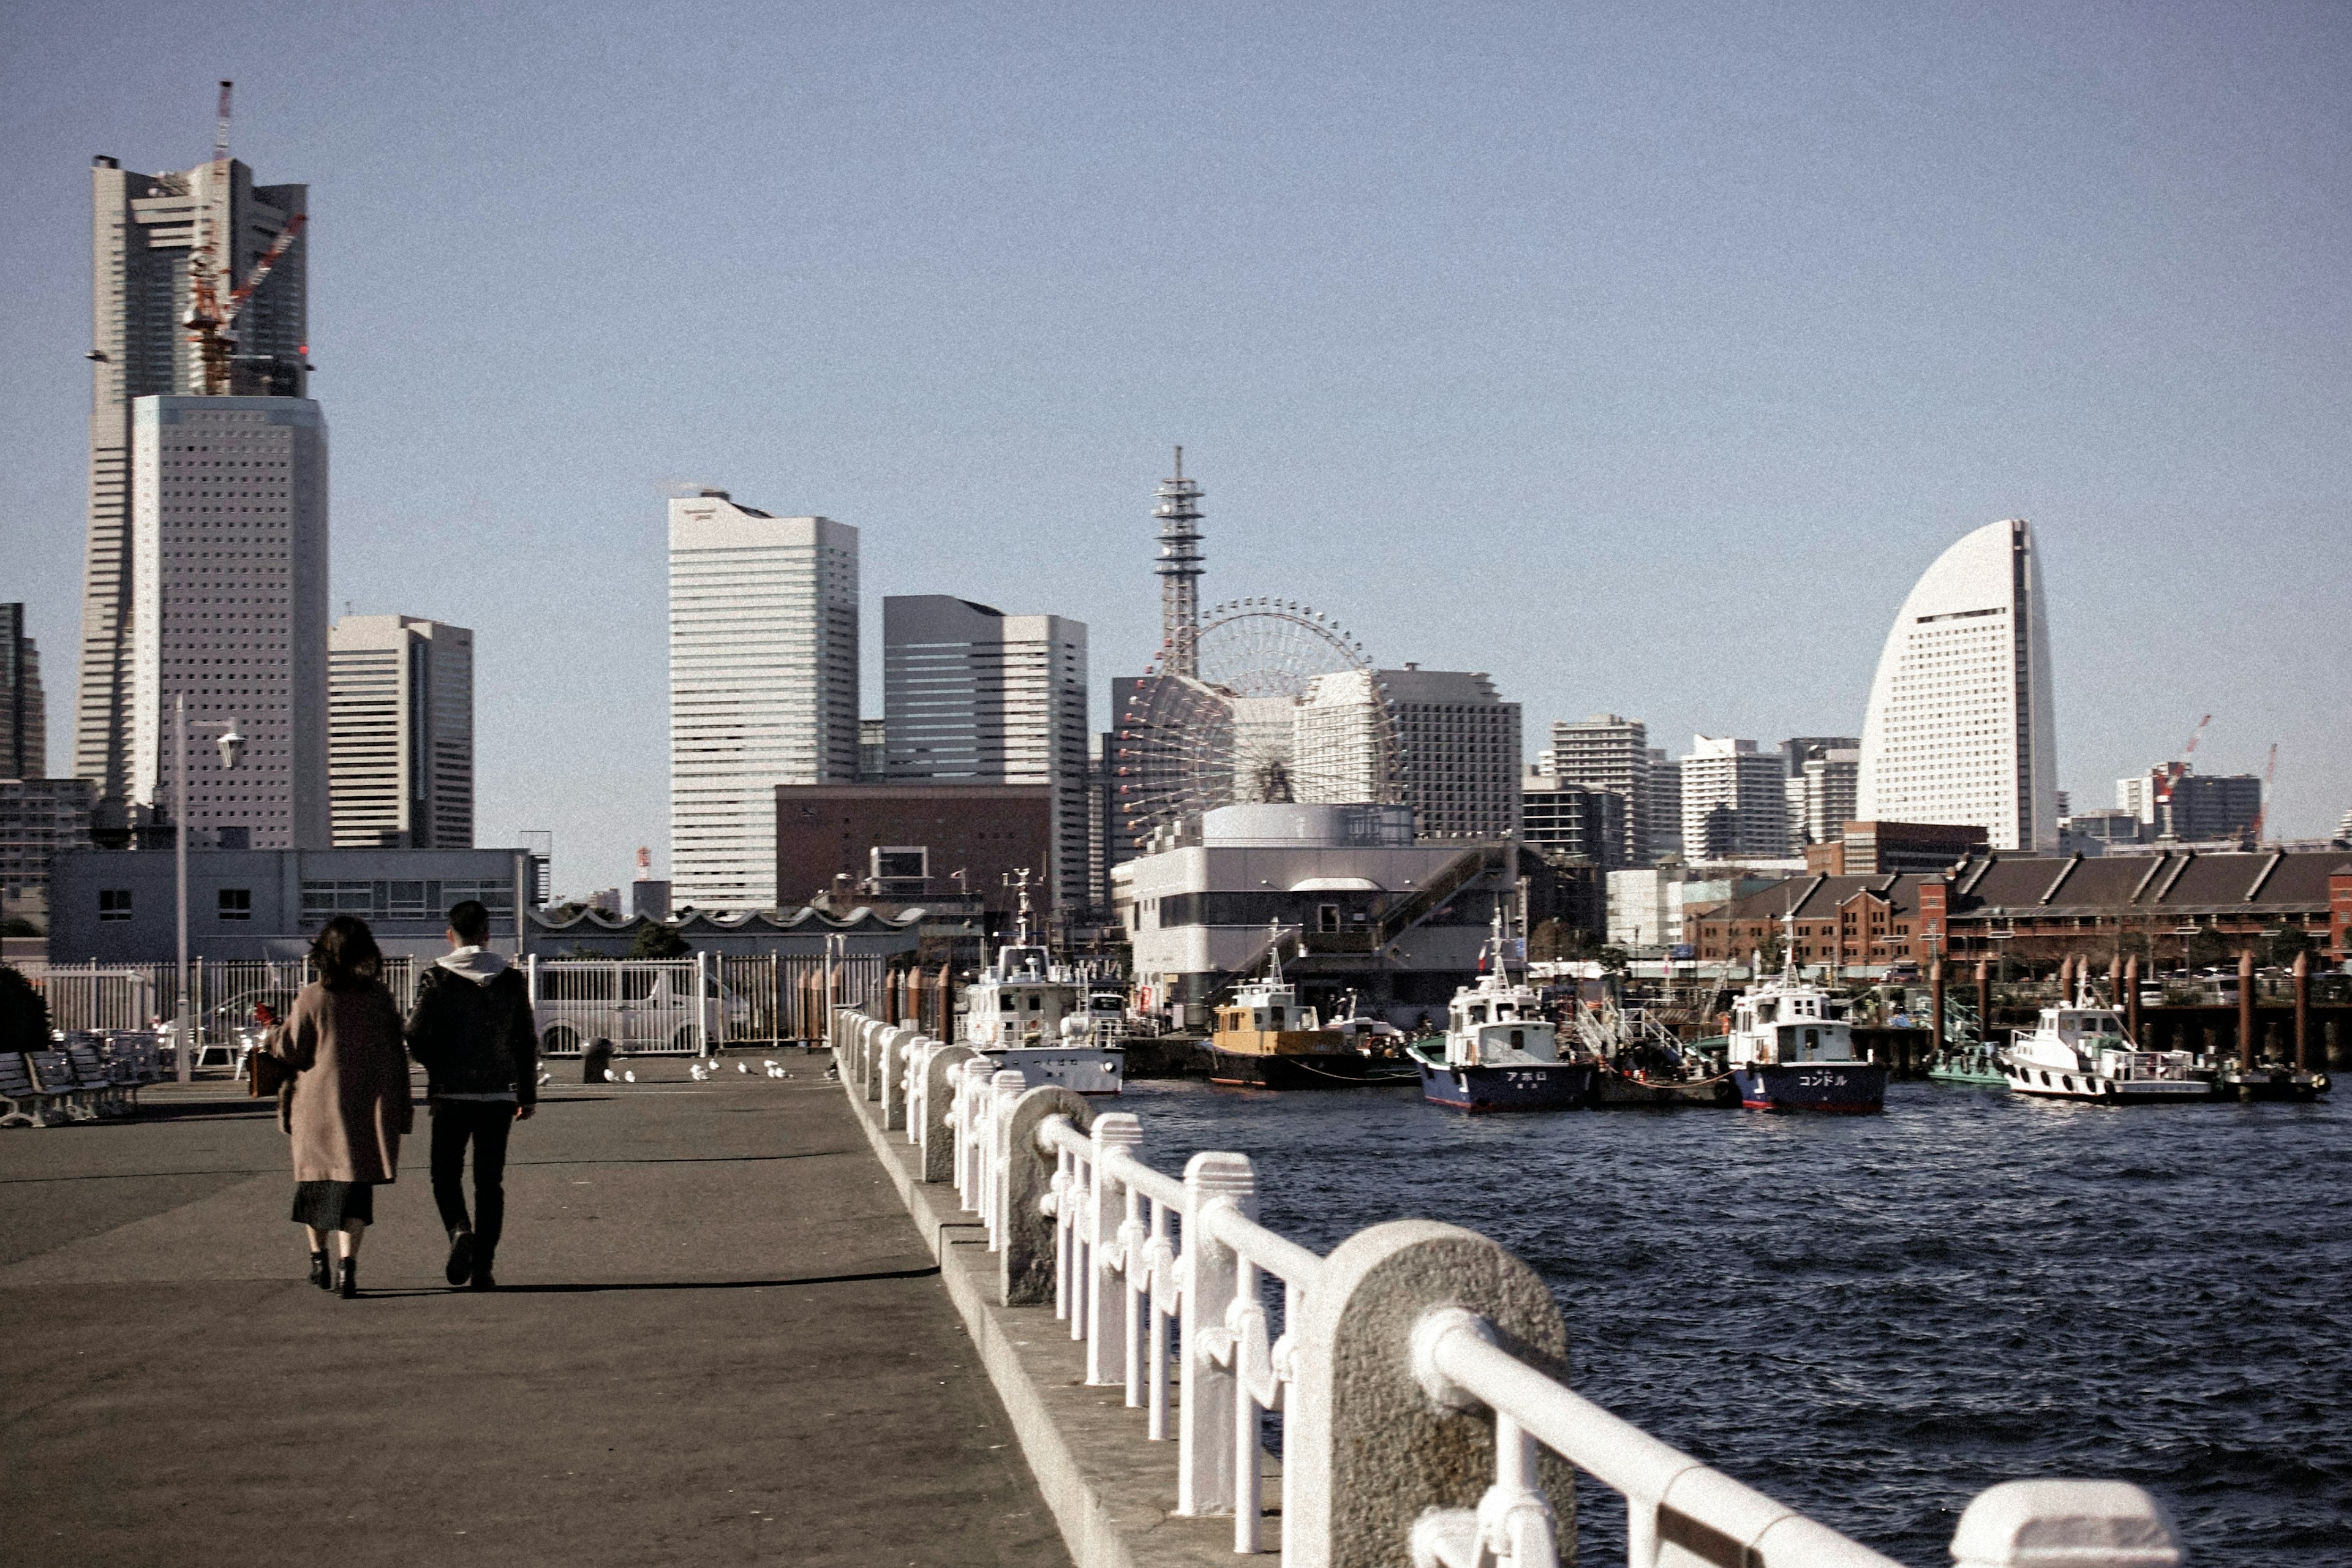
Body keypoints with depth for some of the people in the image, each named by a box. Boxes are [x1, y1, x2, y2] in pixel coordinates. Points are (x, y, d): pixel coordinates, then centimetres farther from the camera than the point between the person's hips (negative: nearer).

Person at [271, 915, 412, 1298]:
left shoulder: (312, 998, -8)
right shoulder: (382, 999, 0)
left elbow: (290, 1053, -6)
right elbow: (396, 1058, 4)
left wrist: (270, 1043, 17)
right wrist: (401, 1108, 11)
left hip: (318, 1103, -1)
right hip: (368, 1108, 1)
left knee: (316, 1181, 17)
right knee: (356, 1186, 2)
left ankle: (319, 1259, 26)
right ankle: (347, 1264, -12)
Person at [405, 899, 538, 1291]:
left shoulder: (436, 979, -4)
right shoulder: (512, 980, 3)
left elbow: (416, 1038, -8)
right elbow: (527, 1042, 6)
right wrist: (528, 1093, 14)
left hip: (452, 1093, -2)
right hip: (500, 1094, 2)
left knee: (446, 1172, 10)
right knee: (490, 1179, 7)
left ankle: (459, 1228, -19)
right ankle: (483, 1269, 3)